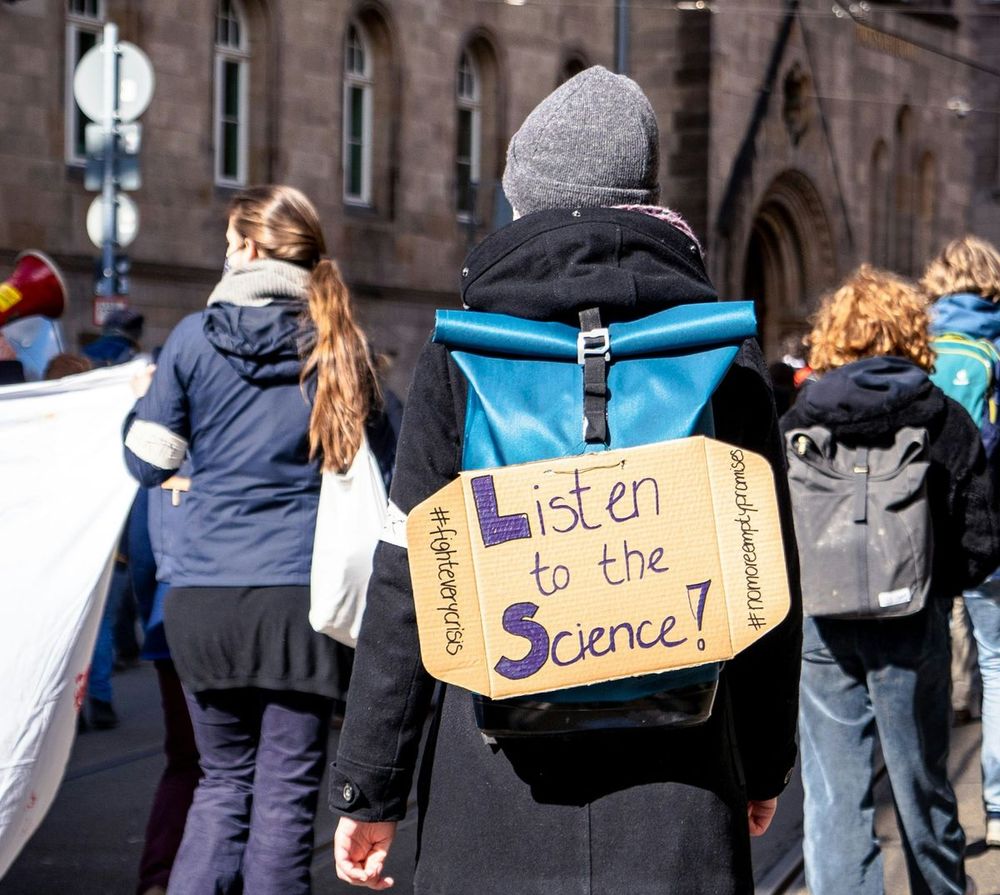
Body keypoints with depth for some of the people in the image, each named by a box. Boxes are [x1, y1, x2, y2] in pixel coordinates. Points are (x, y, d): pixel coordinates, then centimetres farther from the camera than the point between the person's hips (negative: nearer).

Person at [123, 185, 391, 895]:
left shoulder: (193, 338, 0)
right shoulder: (340, 346, 2)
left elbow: (148, 463, 7)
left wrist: (141, 403, 24)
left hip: (204, 598, 1)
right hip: (302, 595, -1)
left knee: (224, 781, 14)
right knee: (286, 791, 3)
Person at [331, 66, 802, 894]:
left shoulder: (463, 349, 0)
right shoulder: (722, 345, 4)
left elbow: (410, 579, -2)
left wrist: (369, 787, 4)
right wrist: (764, 763, 21)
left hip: (497, 792, -1)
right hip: (678, 784, 1)